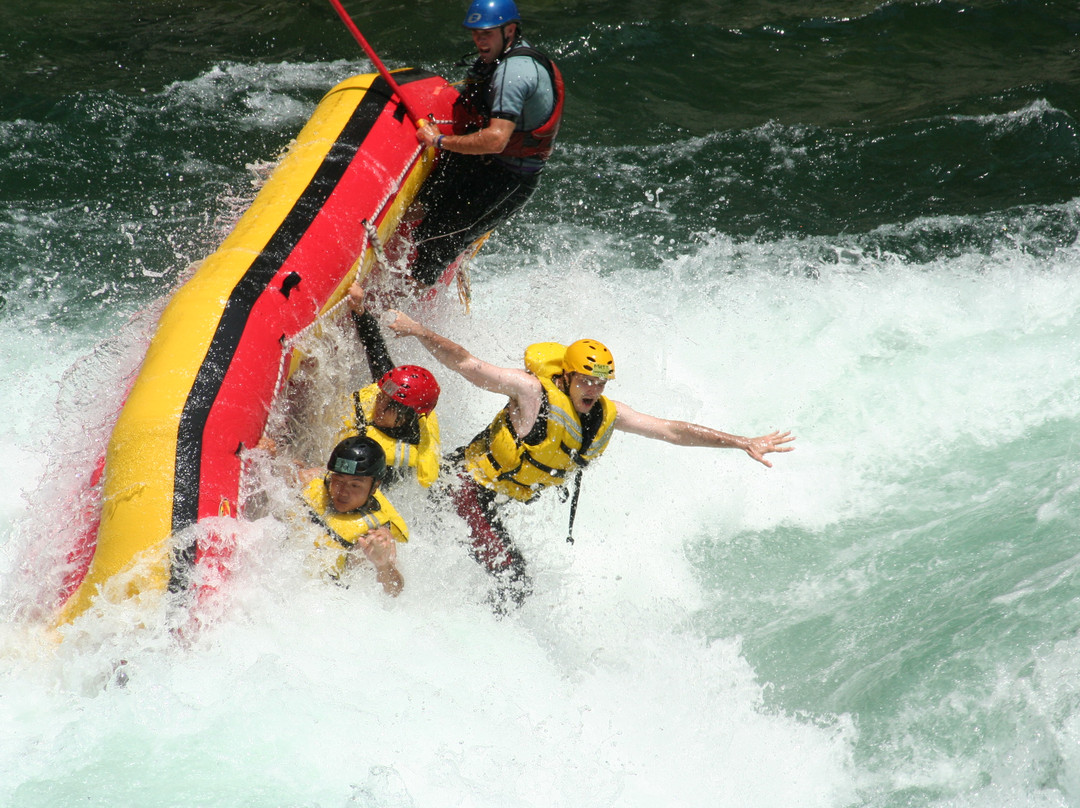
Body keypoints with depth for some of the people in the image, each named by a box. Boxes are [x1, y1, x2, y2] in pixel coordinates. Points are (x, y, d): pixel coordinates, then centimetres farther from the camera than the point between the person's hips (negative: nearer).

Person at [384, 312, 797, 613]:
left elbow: (673, 430, -2)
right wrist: (416, 330, -35)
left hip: (502, 504, 8)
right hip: (467, 486, -8)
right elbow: (467, 364, -26)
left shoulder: (607, 415, -6)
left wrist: (743, 443, -2)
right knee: (514, 582, -18)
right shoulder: (533, 390, -24)